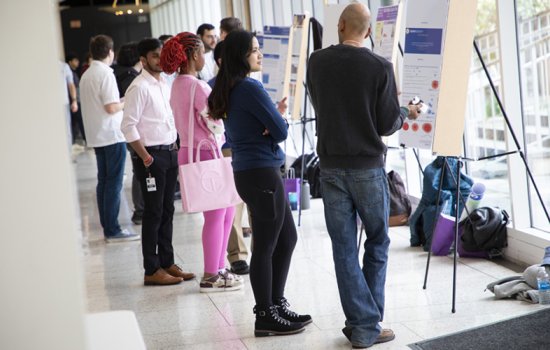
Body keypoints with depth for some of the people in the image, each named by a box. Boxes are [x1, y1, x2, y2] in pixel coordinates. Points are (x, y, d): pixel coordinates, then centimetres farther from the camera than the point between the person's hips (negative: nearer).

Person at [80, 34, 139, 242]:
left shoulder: (86, 75, 11)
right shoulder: (106, 74, -15)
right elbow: (111, 107, -20)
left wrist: (120, 102, 15)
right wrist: (126, 103, -2)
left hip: (96, 137, 8)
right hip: (112, 135, -8)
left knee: (104, 181, 12)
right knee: (114, 183, -5)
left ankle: (107, 226, 16)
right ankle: (112, 230, -4)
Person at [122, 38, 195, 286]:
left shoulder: (164, 84, 13)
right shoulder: (139, 87, -12)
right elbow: (128, 126, -16)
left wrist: (175, 148, 10)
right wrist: (145, 157, -17)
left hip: (169, 153, 8)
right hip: (151, 155, -8)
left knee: (167, 211, 12)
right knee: (153, 214, -3)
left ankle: (167, 263, 20)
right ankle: (152, 271, 4)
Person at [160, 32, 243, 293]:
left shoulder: (177, 84, 11)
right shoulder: (197, 86, -18)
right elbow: (216, 124, -17)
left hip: (190, 152, 10)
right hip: (205, 154, -10)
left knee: (226, 212, 17)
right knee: (215, 216, -1)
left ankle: (218, 269, 24)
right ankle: (211, 277, 6)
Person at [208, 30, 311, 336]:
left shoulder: (227, 90, 12)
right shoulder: (251, 88, -16)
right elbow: (281, 131, -13)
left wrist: (273, 120, -1)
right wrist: (279, 119, 8)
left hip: (248, 171, 9)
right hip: (262, 173, -9)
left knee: (287, 238, 17)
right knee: (266, 246, -1)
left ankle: (277, 304, 25)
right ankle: (266, 317, 8)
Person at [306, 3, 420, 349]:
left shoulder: (317, 62, -1)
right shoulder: (380, 67, -11)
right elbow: (388, 125, -8)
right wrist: (406, 112, 15)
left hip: (331, 167, 2)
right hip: (368, 167, -2)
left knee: (344, 248, 8)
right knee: (377, 243, 12)